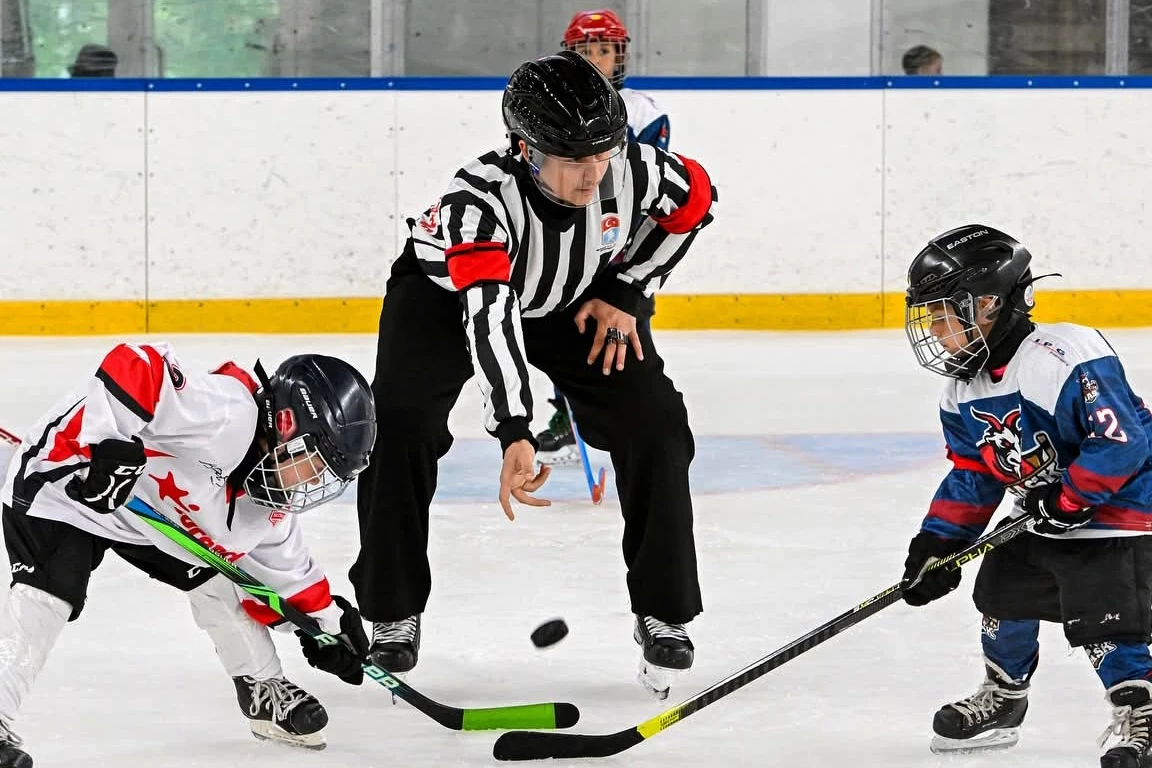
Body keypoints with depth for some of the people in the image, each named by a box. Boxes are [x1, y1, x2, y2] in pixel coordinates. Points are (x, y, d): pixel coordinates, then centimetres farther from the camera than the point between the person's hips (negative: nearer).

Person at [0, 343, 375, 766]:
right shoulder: (227, 414, -33)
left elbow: (281, 560, 14)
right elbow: (131, 366, -42)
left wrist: (324, 618, 14)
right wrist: (109, 441, -47)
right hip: (64, 479, -9)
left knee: (213, 577, 12)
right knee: (49, 593, -25)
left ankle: (264, 692, 29)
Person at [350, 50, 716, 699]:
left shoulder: (633, 169, -30)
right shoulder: (480, 196, -43)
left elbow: (695, 201, -7)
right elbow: (489, 313, -55)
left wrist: (623, 293, -10)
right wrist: (515, 432, -66)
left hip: (576, 300, 3)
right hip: (447, 293, -3)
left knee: (655, 422, -10)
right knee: (402, 421, -22)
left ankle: (665, 614, 4)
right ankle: (393, 613, -5)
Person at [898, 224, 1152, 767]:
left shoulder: (1067, 361, -28)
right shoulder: (963, 394, 1)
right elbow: (971, 477, 9)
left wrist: (1067, 498, -27)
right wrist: (937, 543, 3)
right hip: (1042, 517, 9)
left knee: (1101, 622, -18)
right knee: (1002, 598, 17)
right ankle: (1003, 699, 38)